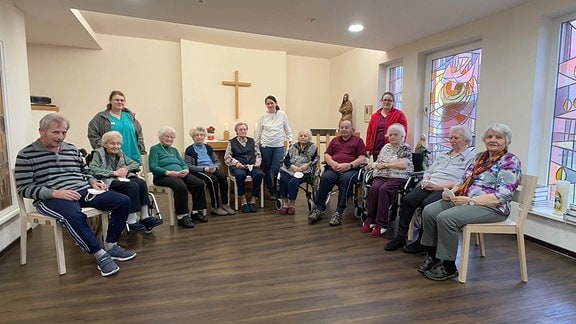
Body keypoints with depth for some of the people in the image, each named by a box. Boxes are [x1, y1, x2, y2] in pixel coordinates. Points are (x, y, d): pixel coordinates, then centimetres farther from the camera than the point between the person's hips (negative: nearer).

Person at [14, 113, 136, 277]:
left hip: (83, 191, 6)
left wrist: (93, 182, 3)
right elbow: (24, 189, -4)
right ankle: (101, 256, -26)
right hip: (51, 198, -5)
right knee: (74, 215, -41)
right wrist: (55, 192, -19)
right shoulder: (26, 155, 1)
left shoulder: (72, 149, 16)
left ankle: (111, 246, -3)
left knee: (123, 201, -12)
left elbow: (85, 171, 26)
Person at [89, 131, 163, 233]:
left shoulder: (120, 154, 22)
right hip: (108, 181, -6)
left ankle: (145, 216, -26)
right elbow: (93, 169, -13)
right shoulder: (98, 153, 5)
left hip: (123, 179, 6)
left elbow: (136, 164, 18)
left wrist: (127, 168, -4)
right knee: (133, 186, -32)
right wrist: (114, 173, -19)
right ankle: (131, 221, -30)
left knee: (142, 182, -25)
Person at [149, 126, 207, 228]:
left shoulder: (174, 150, 26)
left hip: (180, 174, 6)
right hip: (163, 176, -6)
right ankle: (182, 216, -29)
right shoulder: (155, 149, 7)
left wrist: (186, 170, -7)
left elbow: (184, 164, 17)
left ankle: (196, 212, -12)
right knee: (181, 187, -38)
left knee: (199, 183, -21)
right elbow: (153, 167, -7)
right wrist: (168, 172, -20)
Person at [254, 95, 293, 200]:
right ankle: (270, 190, 24)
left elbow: (287, 129, 8)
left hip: (279, 146, -1)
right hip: (265, 146, 1)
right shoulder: (263, 116, 3)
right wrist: (255, 144, 9)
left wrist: (290, 140, 2)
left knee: (276, 169, -8)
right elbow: (258, 132, 8)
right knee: (266, 169, 7)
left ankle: (277, 190, 14)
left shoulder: (282, 114, 2)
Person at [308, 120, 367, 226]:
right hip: (333, 168, 3)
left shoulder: (358, 140, 17)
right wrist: (332, 163, -4)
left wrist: (349, 165, -12)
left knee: (346, 179, -36)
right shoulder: (335, 140, 29)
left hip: (351, 169, -2)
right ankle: (319, 209, -28)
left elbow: (362, 158, 4)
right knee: (325, 177, -30)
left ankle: (338, 212, -34)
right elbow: (326, 155, 19)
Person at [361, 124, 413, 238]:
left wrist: (385, 165, -7)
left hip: (397, 178, -4)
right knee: (374, 188, -28)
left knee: (383, 189, -33)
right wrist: (373, 165, 4)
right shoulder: (386, 147, 25)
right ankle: (370, 220, -19)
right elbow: (379, 161, 26)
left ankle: (381, 224, -27)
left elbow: (404, 164, -9)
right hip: (381, 176, 4)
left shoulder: (405, 148, 7)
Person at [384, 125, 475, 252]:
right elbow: (428, 171, 25)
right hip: (429, 186, 6)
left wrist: (440, 186, -17)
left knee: (427, 204, -33)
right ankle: (400, 237, -13)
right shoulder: (443, 155, 27)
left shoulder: (470, 157, 4)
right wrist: (426, 180, 2)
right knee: (407, 200, -19)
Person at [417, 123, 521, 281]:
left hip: (490, 207, -7)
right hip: (463, 200, 8)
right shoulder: (480, 156, 16)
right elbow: (464, 179, 18)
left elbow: (502, 196, -17)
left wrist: (470, 201, -25)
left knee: (446, 218, -29)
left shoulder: (510, 162, -6)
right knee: (429, 211, -12)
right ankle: (433, 257, 1)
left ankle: (449, 268, -13)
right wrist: (452, 192, -3)